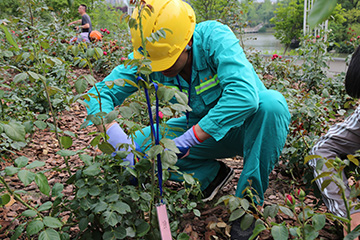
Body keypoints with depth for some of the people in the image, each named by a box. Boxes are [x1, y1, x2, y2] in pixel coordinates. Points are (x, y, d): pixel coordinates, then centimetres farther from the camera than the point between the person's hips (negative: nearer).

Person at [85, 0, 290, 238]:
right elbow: (100, 92, -15)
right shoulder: (147, 59, -15)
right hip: (201, 129, 4)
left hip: (249, 127, -3)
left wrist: (188, 139, -41)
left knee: (271, 103, -37)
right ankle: (214, 173, 3)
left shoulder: (214, 37, -27)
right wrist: (116, 136, -35)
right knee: (139, 146, -13)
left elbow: (244, 95, -41)